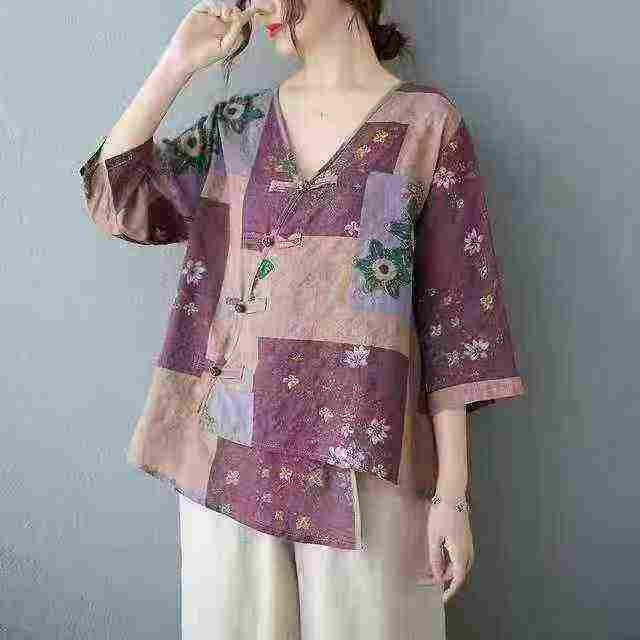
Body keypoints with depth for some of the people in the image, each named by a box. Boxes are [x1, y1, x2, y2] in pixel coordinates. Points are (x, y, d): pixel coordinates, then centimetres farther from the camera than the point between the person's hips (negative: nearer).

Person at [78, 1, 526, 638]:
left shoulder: (427, 123, -2)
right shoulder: (237, 123, 9)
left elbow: (455, 316, -5)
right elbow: (116, 198, 1)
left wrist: (452, 494, -7)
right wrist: (179, 61, -2)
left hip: (360, 459, -3)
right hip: (231, 453, 3)